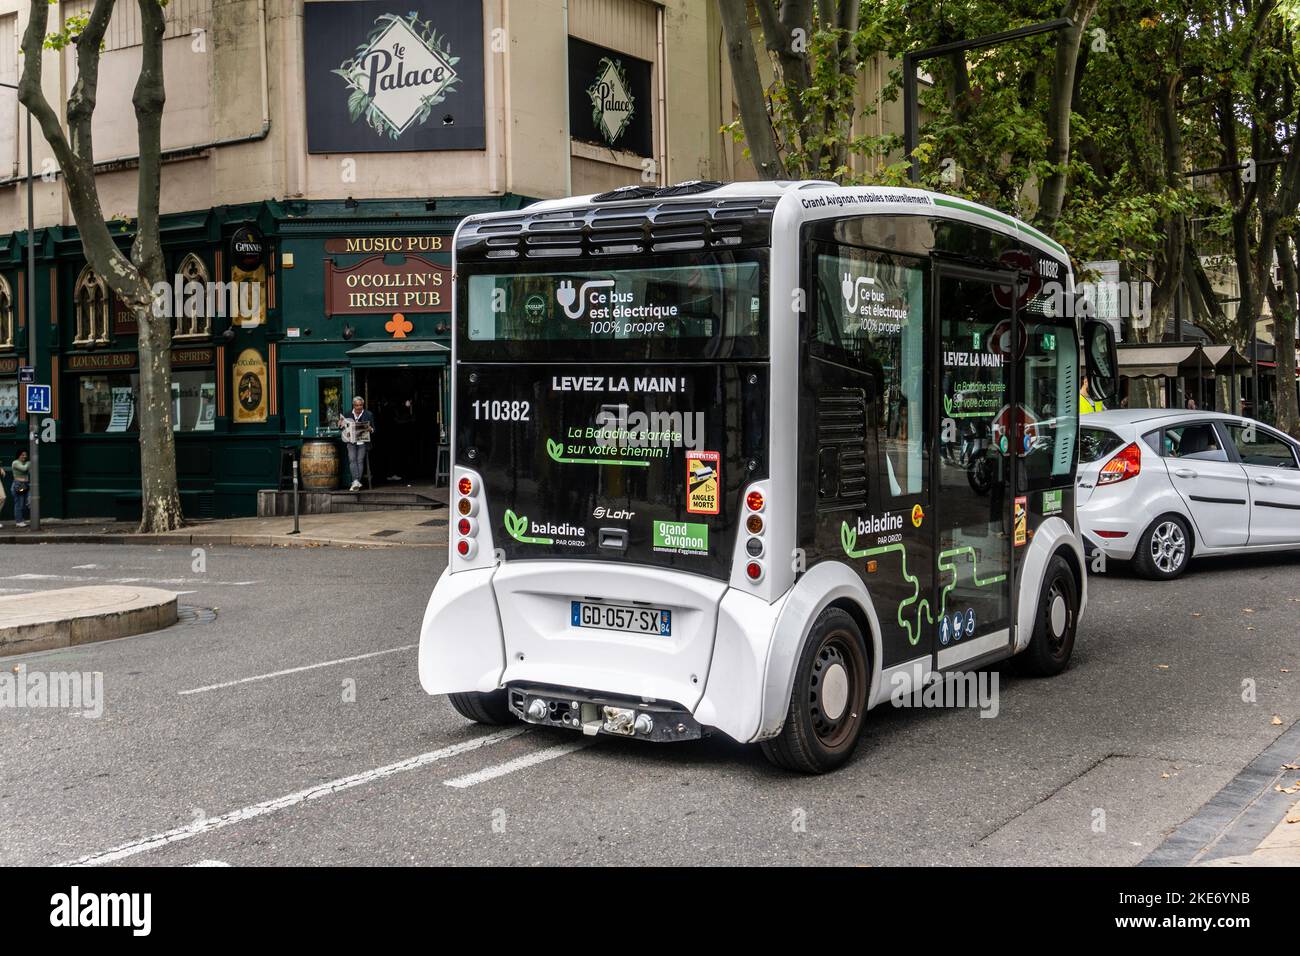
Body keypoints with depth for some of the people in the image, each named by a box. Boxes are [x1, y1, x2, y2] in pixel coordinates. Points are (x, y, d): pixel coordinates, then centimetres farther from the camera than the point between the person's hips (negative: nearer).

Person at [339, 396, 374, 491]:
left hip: (363, 442, -1)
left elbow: (373, 429, 10)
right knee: (352, 459, -15)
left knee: (360, 460, -10)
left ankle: (356, 482, -9)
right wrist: (341, 424, -3)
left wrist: (370, 429, -13)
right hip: (351, 441, 1)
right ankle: (356, 481, -24)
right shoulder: (348, 415, 13)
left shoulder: (368, 415, 9)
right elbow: (343, 427, 19)